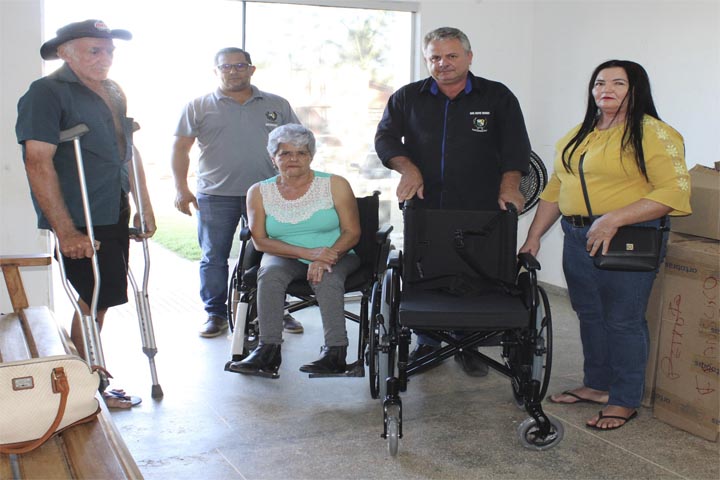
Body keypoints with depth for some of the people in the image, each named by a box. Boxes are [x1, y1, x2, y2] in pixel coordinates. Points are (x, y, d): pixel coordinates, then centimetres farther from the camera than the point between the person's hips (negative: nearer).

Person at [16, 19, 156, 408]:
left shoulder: (114, 93, 13)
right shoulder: (47, 93, -13)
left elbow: (129, 152, 22)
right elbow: (38, 163, -20)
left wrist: (144, 206, 17)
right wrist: (65, 231, -24)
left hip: (115, 215, 8)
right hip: (80, 222, -8)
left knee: (101, 299, 15)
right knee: (94, 300, -2)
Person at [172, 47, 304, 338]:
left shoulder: (277, 106, 11)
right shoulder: (199, 107, 7)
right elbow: (180, 148, 6)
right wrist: (181, 188, -3)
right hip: (215, 196, -1)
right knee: (214, 258, 3)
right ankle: (215, 313, 15)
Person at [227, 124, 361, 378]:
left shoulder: (335, 185, 0)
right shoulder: (259, 192, 3)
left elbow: (352, 232, -4)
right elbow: (260, 241, -4)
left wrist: (325, 258, -23)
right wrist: (309, 253, -17)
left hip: (336, 255, -1)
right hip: (286, 258, 1)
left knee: (328, 278, -34)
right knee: (270, 273, -31)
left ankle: (336, 352, -35)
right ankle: (269, 350, -33)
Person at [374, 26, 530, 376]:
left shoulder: (497, 97, 7)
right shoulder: (407, 98, 11)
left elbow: (515, 146, 4)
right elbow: (385, 138, 9)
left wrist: (509, 185, -10)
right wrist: (408, 169, -7)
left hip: (480, 210, -1)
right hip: (424, 206, 1)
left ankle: (468, 347, 14)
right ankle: (426, 344, 17)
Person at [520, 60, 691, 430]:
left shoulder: (653, 133, -8)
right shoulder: (577, 136, 16)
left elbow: (674, 191, -17)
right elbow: (554, 190, 18)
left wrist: (613, 219, -22)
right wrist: (533, 237, 12)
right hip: (578, 239, 7)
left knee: (623, 320, 0)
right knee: (589, 315, 14)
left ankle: (625, 401, 13)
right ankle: (596, 385, 29)